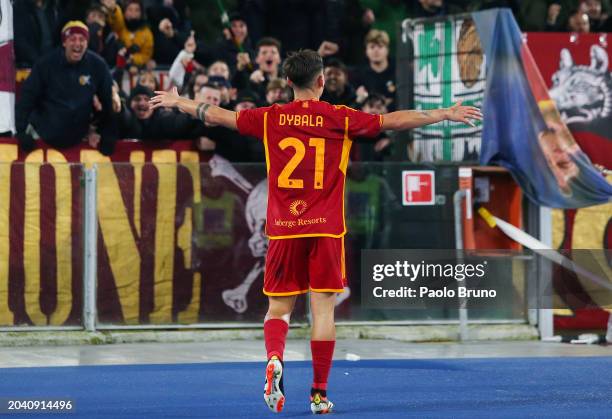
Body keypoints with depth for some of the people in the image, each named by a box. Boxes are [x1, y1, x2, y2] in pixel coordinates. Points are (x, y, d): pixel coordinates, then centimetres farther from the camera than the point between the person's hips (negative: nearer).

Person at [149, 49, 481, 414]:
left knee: (279, 308, 9)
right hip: (326, 230, -1)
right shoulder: (340, 118, -2)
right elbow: (395, 120, -2)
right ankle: (320, 394, 1)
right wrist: (445, 114, 8)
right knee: (323, 308, 2)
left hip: (283, 230, 1)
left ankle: (275, 358, -21)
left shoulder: (270, 119, 2)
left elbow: (216, 115, 13)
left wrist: (178, 102, 30)